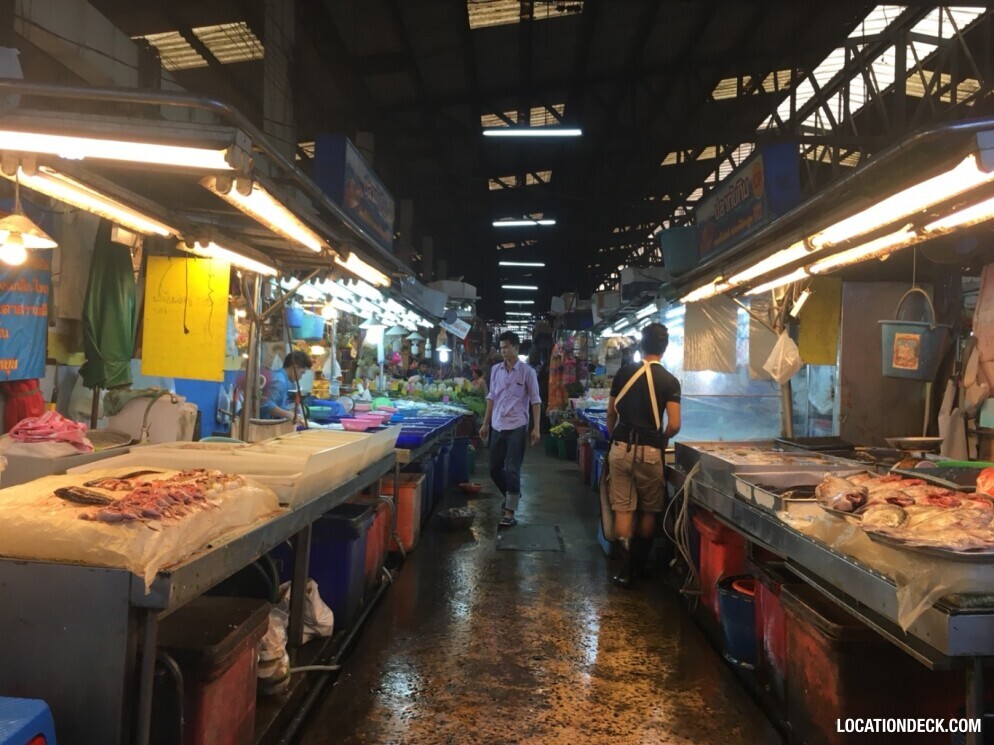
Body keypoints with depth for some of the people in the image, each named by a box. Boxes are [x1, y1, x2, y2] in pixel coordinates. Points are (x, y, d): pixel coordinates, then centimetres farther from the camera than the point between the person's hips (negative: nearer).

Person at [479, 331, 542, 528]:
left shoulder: (527, 372, -6)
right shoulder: (495, 370, 6)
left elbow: (535, 401, -5)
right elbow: (491, 398, 13)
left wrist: (536, 427, -10)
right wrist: (485, 424, 13)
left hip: (516, 427, -5)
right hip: (497, 426, 5)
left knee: (512, 470, -4)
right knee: (494, 468, 12)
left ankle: (509, 513, 3)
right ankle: (512, 496, 37)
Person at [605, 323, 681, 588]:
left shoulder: (624, 372, 3)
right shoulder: (669, 381, -5)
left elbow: (611, 413, 9)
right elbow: (674, 426, -10)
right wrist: (660, 440, 11)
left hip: (620, 448, 2)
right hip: (649, 452, -2)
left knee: (623, 509, 5)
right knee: (648, 511, 15)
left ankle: (625, 569, -1)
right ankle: (638, 565, 24)